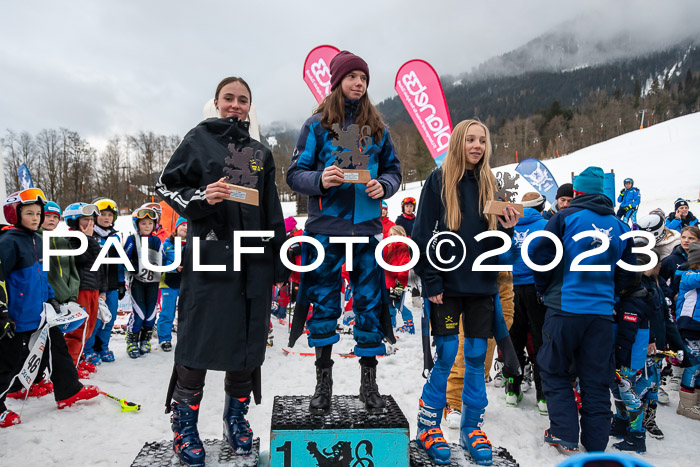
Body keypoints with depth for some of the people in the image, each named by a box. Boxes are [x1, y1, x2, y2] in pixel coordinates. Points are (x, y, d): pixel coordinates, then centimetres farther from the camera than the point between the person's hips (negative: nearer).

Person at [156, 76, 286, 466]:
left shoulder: (261, 153, 17)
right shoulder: (199, 140, 7)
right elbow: (167, 186, 6)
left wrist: (279, 265, 12)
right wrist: (201, 198, -14)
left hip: (253, 261, 4)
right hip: (209, 254, -3)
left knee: (249, 339, 7)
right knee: (199, 339, -4)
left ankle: (237, 418, 24)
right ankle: (185, 425, 14)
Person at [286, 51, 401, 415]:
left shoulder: (376, 127, 13)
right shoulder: (317, 124, 5)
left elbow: (393, 168, 17)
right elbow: (295, 173, 2)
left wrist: (384, 186, -5)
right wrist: (320, 180, -19)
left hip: (367, 226, 3)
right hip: (326, 225, -2)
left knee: (370, 303, 4)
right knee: (324, 303, 3)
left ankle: (369, 382, 17)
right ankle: (323, 381, 18)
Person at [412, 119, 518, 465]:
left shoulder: (489, 183, 10)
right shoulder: (439, 180, -3)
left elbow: (496, 242, 15)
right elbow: (422, 234, -7)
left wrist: (507, 230, -7)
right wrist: (430, 283, -12)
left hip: (482, 284, 4)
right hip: (448, 284, -4)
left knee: (476, 357, 9)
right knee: (445, 357, -1)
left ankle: (471, 429, 23)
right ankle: (428, 426, 18)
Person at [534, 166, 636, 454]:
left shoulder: (565, 218, -5)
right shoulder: (619, 226, 9)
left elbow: (542, 258, -6)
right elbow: (627, 274, 15)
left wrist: (543, 289, 10)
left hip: (565, 308, -4)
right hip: (602, 312, 4)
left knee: (555, 372, 10)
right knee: (596, 381, 12)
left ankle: (565, 436, 9)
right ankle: (596, 445, 19)